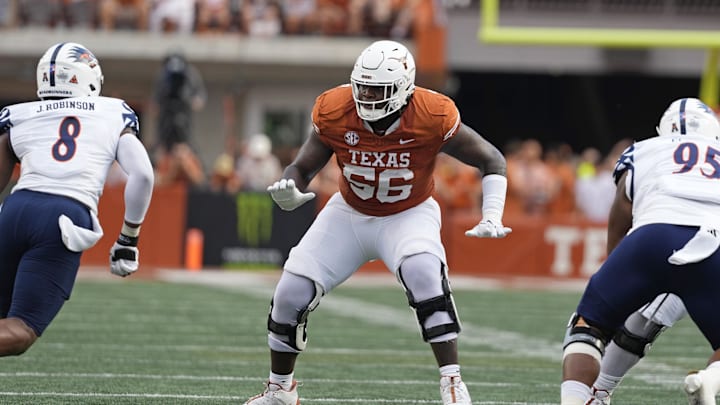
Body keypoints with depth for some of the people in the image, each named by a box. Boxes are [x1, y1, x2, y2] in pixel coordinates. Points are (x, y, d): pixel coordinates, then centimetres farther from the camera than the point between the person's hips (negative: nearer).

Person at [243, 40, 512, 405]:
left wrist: (492, 218, -23)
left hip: (408, 216, -3)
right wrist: (288, 192, -34)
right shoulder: (335, 113, -21)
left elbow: (491, 160, -12)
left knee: (425, 276, -34)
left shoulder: (432, 118, -26)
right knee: (291, 293, -5)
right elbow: (301, 168, -10)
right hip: (349, 214, 3)